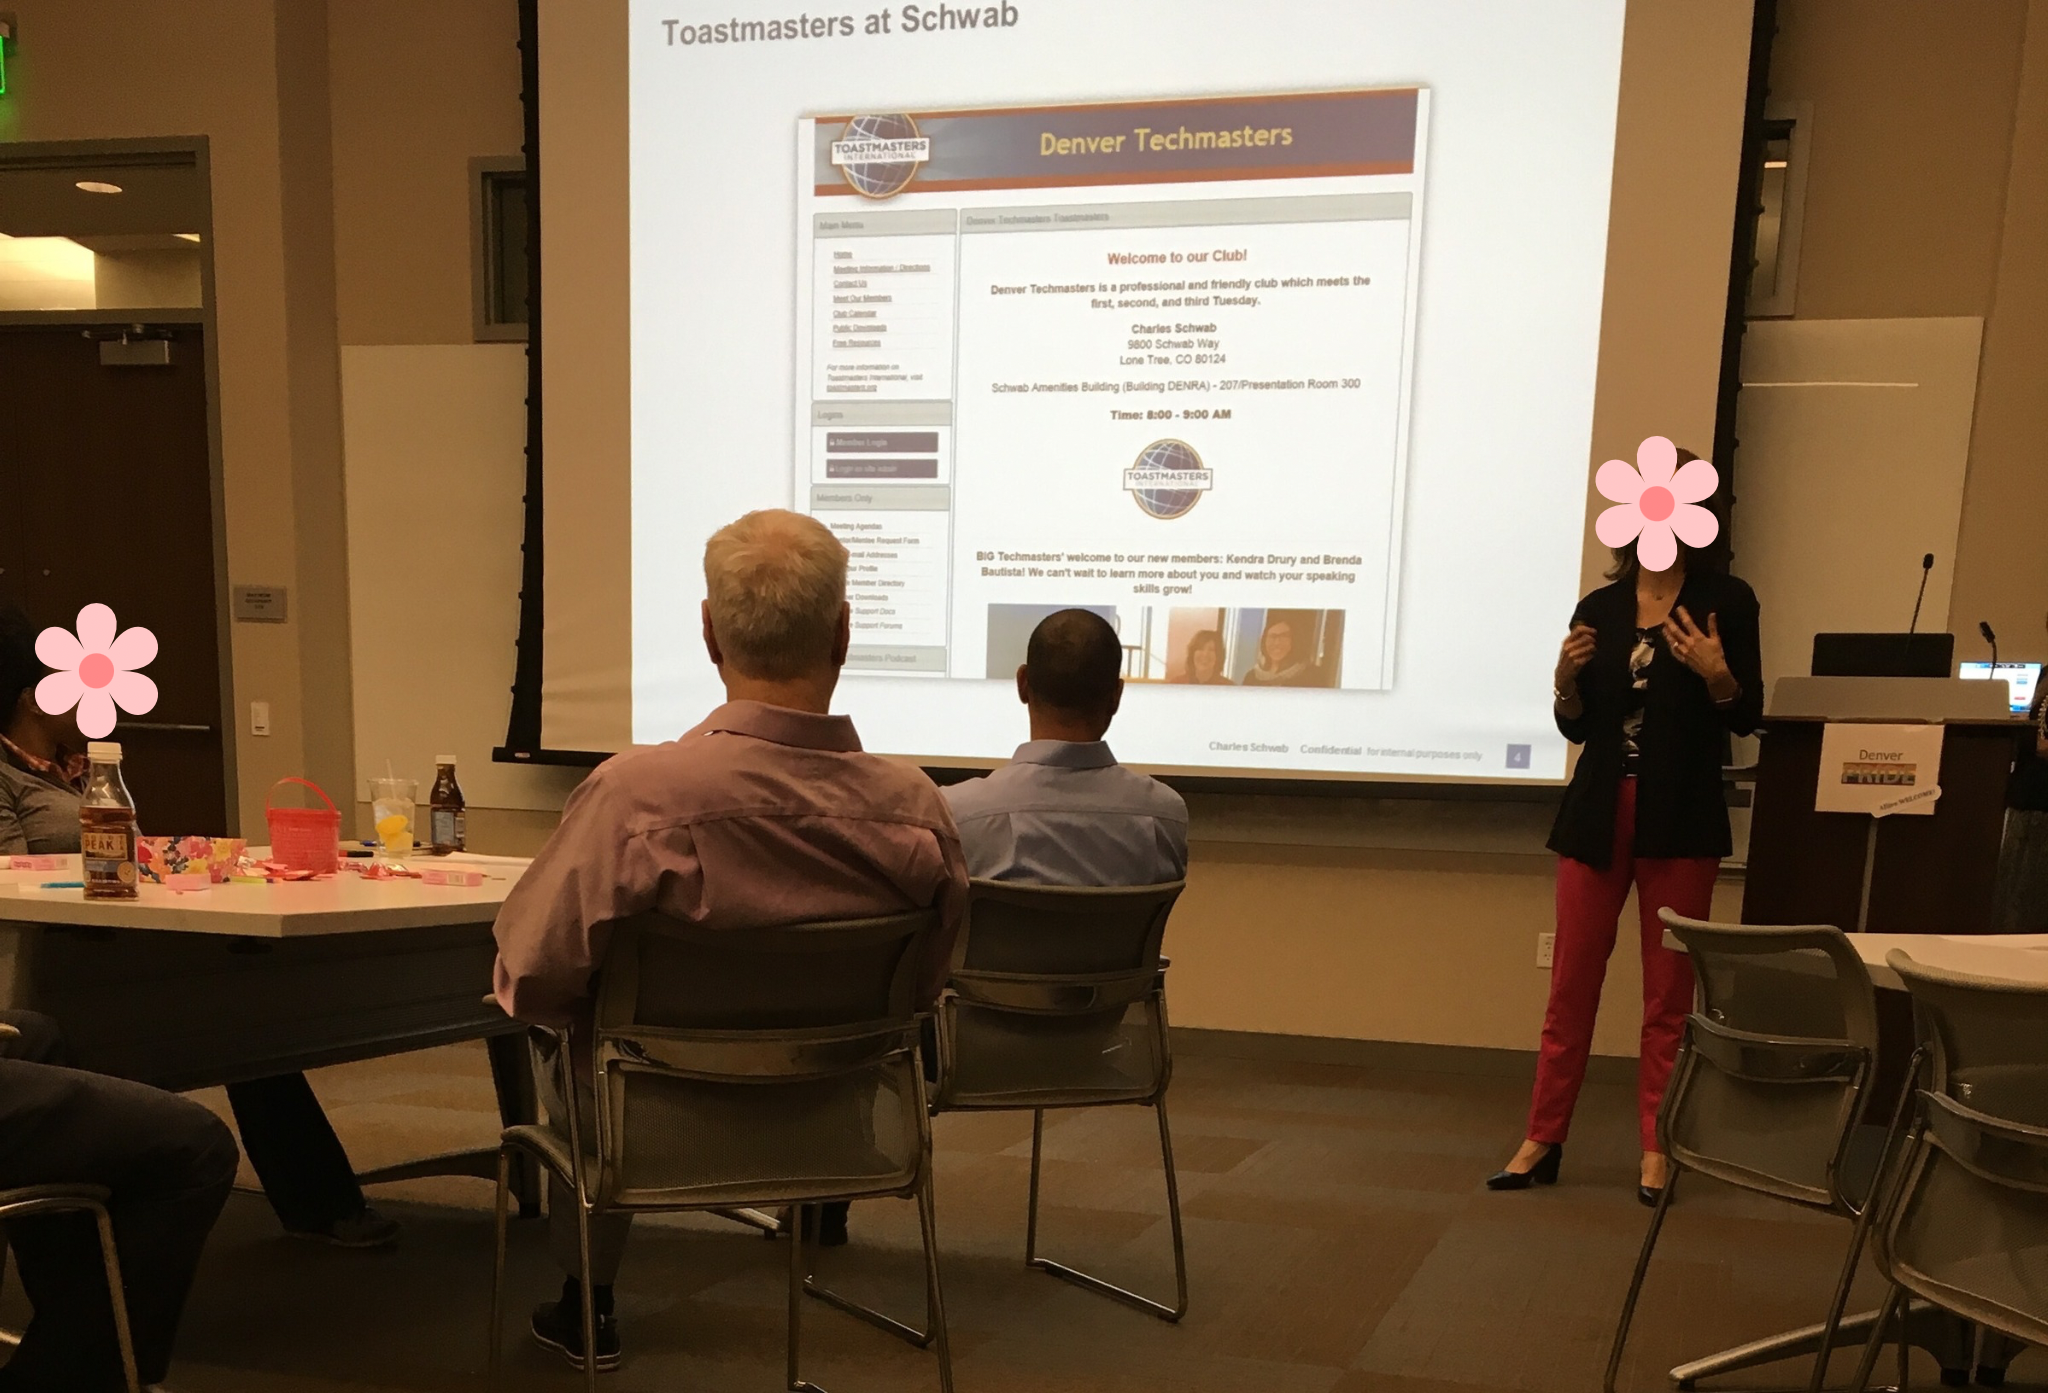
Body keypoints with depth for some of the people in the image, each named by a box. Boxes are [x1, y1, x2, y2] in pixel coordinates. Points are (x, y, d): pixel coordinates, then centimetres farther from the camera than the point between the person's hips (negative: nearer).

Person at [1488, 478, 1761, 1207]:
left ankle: (1656, 1147, 18)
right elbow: (1577, 727, 9)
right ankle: (1542, 1141, 14)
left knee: (1668, 991, 6)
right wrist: (1567, 676, -9)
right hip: (1598, 813, 3)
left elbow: (1746, 718, -1)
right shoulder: (1599, 607, 7)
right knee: (1570, 985, 5)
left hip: (1680, 819, -2)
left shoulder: (1726, 600, -1)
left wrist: (1716, 674, -20)